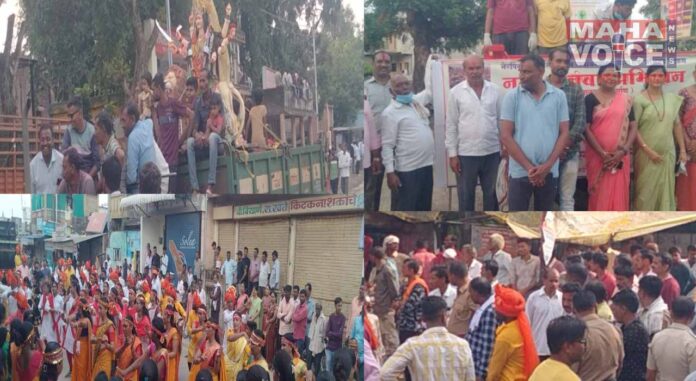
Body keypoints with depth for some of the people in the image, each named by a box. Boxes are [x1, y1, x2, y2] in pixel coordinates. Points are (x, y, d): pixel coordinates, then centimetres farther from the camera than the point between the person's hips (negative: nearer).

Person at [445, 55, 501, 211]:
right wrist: (452, 153, -5)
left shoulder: (494, 90, 2)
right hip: (466, 153, -2)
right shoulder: (456, 92, -3)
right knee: (466, 196, 7)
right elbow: (451, 125, -2)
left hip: (492, 152, 2)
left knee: (491, 194, 13)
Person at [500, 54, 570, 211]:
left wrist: (547, 165, -9)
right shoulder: (512, 96, -2)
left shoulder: (559, 96, 2)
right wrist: (529, 167, -10)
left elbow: (564, 133, 3)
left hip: (549, 171, 1)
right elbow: (505, 136, -4)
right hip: (520, 171, -1)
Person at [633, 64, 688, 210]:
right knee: (646, 190, 1)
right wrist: (648, 150, -15)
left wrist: (682, 150, 9)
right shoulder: (639, 99, -7)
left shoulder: (672, 99, 7)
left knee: (666, 189, 9)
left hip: (668, 153, 4)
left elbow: (677, 126, 13)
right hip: (646, 154, -4)